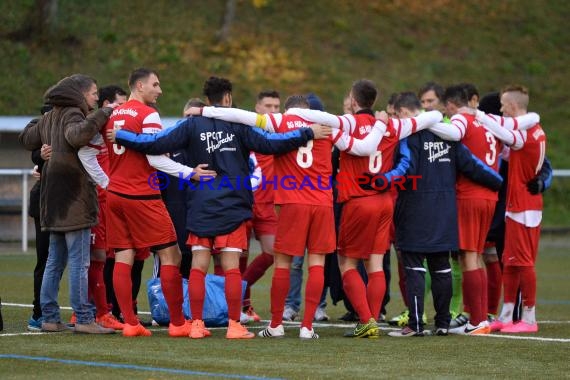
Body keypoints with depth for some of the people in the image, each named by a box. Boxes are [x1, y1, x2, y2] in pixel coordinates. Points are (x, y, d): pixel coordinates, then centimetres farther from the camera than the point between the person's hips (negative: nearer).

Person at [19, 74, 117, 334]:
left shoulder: (50, 118, 17)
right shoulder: (72, 114, -10)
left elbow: (27, 139, 28)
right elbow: (77, 135, -32)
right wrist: (102, 114, -25)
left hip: (54, 200, 9)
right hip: (74, 197, -9)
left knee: (55, 261, 12)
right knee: (79, 261, -8)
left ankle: (49, 317, 12)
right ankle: (83, 319, -10)